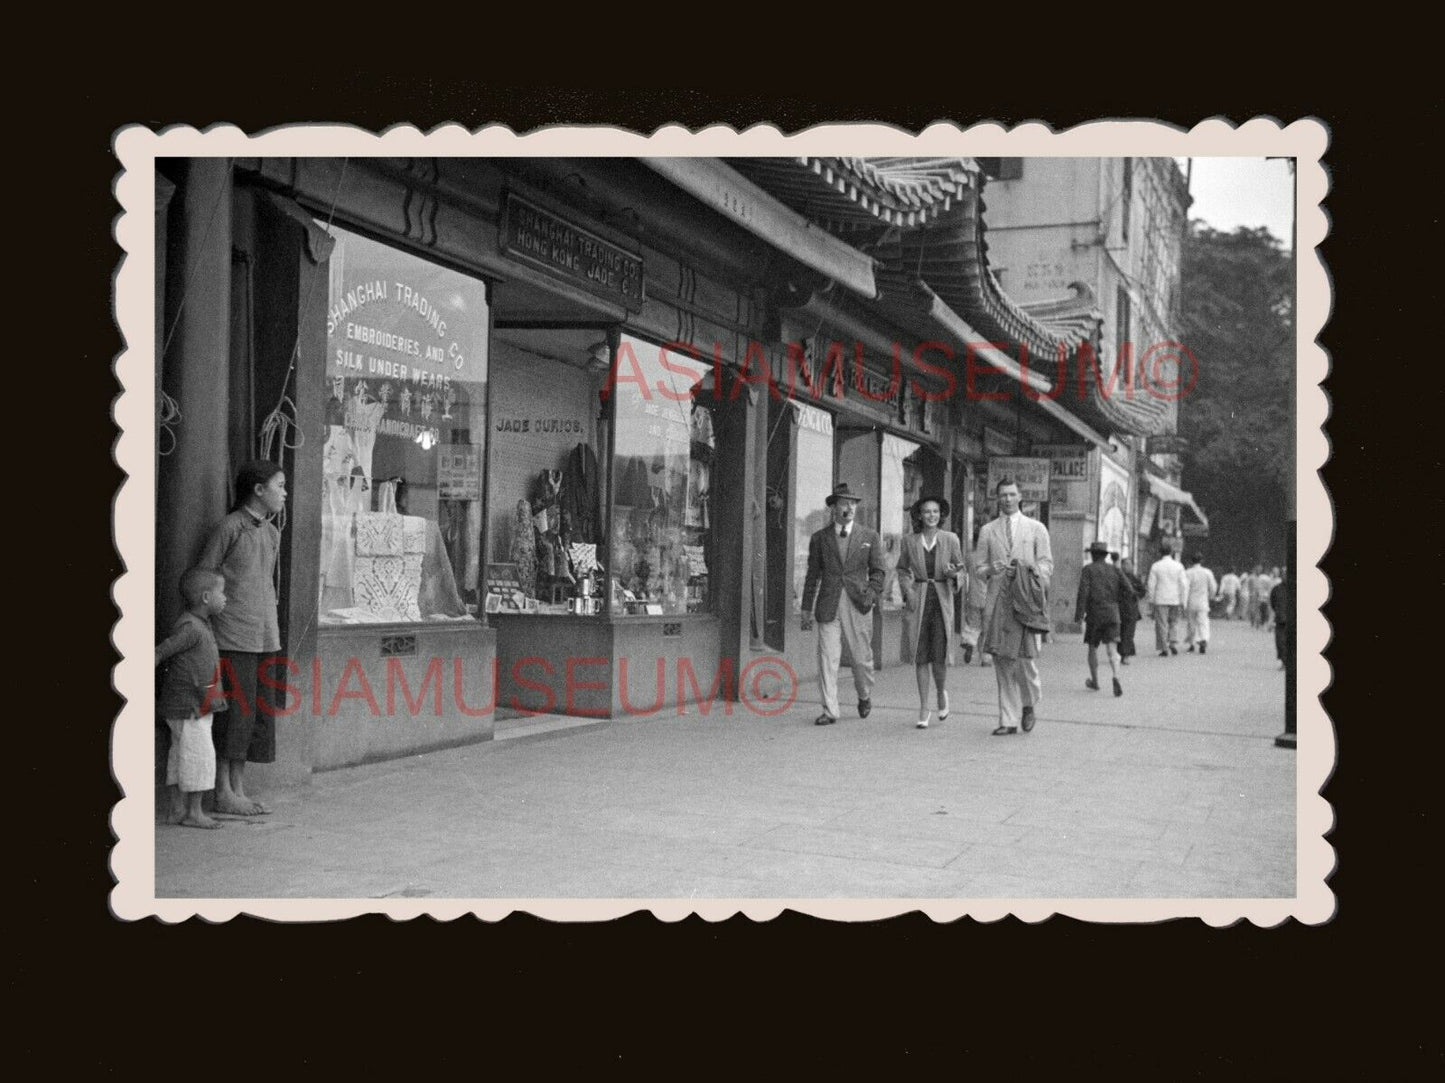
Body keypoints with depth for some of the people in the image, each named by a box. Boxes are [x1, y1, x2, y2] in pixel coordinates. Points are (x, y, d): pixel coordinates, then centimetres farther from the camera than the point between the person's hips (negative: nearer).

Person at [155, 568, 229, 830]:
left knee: (180, 755, 12)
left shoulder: (201, 625, 12)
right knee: (199, 754, -6)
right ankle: (194, 812, 1)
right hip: (187, 704, -10)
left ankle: (177, 810, 17)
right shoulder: (189, 627, -19)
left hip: (199, 704, 10)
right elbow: (158, 653, -22)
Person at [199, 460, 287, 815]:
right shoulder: (229, 527, -7)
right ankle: (223, 793, 4)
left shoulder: (272, 533, 15)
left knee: (259, 712, 8)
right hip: (233, 637, -8)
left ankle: (239, 790, 16)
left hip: (264, 637, 8)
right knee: (235, 710, -5)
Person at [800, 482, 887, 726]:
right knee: (827, 659, -5)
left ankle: (865, 696, 34)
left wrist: (872, 593, -10)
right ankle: (830, 711, 0)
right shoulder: (819, 538, 8)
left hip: (858, 605, 0)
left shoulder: (870, 537, 7)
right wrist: (807, 608, 8)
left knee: (862, 658, 6)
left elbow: (878, 570, 8)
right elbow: (812, 575, 11)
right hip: (828, 605, 0)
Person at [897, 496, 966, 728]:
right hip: (918, 601, 1)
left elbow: (961, 569, 9)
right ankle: (924, 709, 10)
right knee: (921, 656, 1)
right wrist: (907, 590, -1)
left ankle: (942, 692, 24)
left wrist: (954, 574, -14)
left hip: (942, 599, -1)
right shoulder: (910, 541, 5)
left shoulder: (951, 539, 2)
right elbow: (902, 570, 15)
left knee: (939, 655, -7)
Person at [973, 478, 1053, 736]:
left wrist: (1027, 571, -13)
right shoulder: (987, 531, 14)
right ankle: (1009, 720, 6)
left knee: (1025, 655, -9)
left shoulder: (1036, 529, 10)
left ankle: (1029, 703, 19)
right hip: (997, 599, 2)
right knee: (1003, 660, 0)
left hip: (1025, 598, -1)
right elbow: (978, 566, 14)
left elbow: (1047, 564, 7)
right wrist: (991, 569, -8)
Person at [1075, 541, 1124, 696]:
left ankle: (1094, 681, 28)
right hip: (1112, 614, 2)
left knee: (1093, 648, 16)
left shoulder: (1088, 569, -1)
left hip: (1094, 615, -2)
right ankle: (1116, 678, -29)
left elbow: (1083, 592, -13)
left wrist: (1079, 614, -15)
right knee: (1110, 650, -5)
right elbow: (1129, 590, 3)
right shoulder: (1114, 569, 9)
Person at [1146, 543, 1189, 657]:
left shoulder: (1156, 566, -4)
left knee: (1161, 624, 4)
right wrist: (1183, 601, 2)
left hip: (1160, 600, -2)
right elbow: (1184, 584, -3)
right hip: (1175, 600, 2)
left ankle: (1164, 649, 2)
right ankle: (1174, 643, 3)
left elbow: (1152, 584, -5)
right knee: (1174, 622, 18)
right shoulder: (1178, 566, -1)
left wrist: (1151, 600, 3)